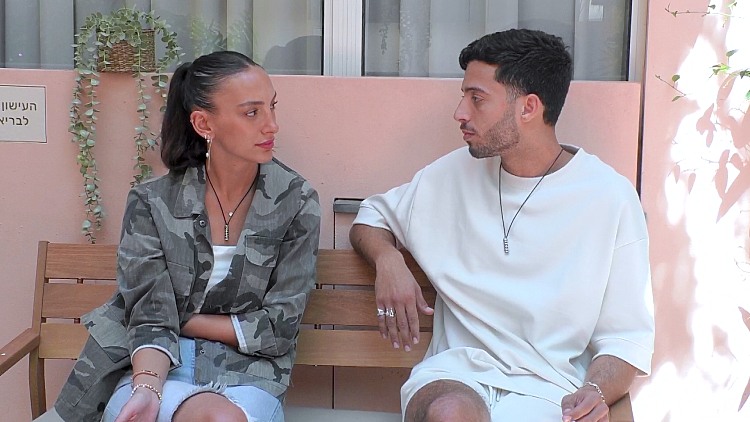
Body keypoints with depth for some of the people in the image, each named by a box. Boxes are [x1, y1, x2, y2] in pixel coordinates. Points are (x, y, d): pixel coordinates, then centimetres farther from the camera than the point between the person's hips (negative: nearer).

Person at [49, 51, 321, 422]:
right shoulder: (152, 202, -3)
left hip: (246, 373, 1)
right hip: (162, 367, 0)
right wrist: (147, 389, -28)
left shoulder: (296, 202, -3)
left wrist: (182, 320, -5)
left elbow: (279, 327, -3)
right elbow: (151, 318, -8)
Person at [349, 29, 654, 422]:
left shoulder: (610, 197, -2)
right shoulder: (456, 172, 9)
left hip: (549, 388, -2)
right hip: (456, 373, 2)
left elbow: (628, 337, -1)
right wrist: (388, 260, -1)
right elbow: (371, 218, 23)